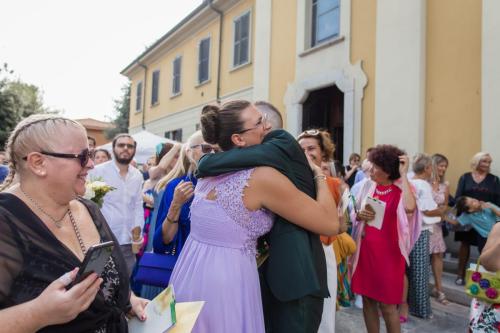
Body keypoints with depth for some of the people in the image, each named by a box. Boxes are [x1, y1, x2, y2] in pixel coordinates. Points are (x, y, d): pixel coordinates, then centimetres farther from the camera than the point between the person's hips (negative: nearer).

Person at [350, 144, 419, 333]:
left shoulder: (402, 189, -10)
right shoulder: (368, 186, 3)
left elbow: (410, 208, -34)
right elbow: (354, 215, 12)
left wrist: (403, 174, -25)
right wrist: (360, 215, -12)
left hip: (388, 254, -4)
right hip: (365, 251, 5)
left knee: (387, 305, 6)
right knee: (367, 299, 14)